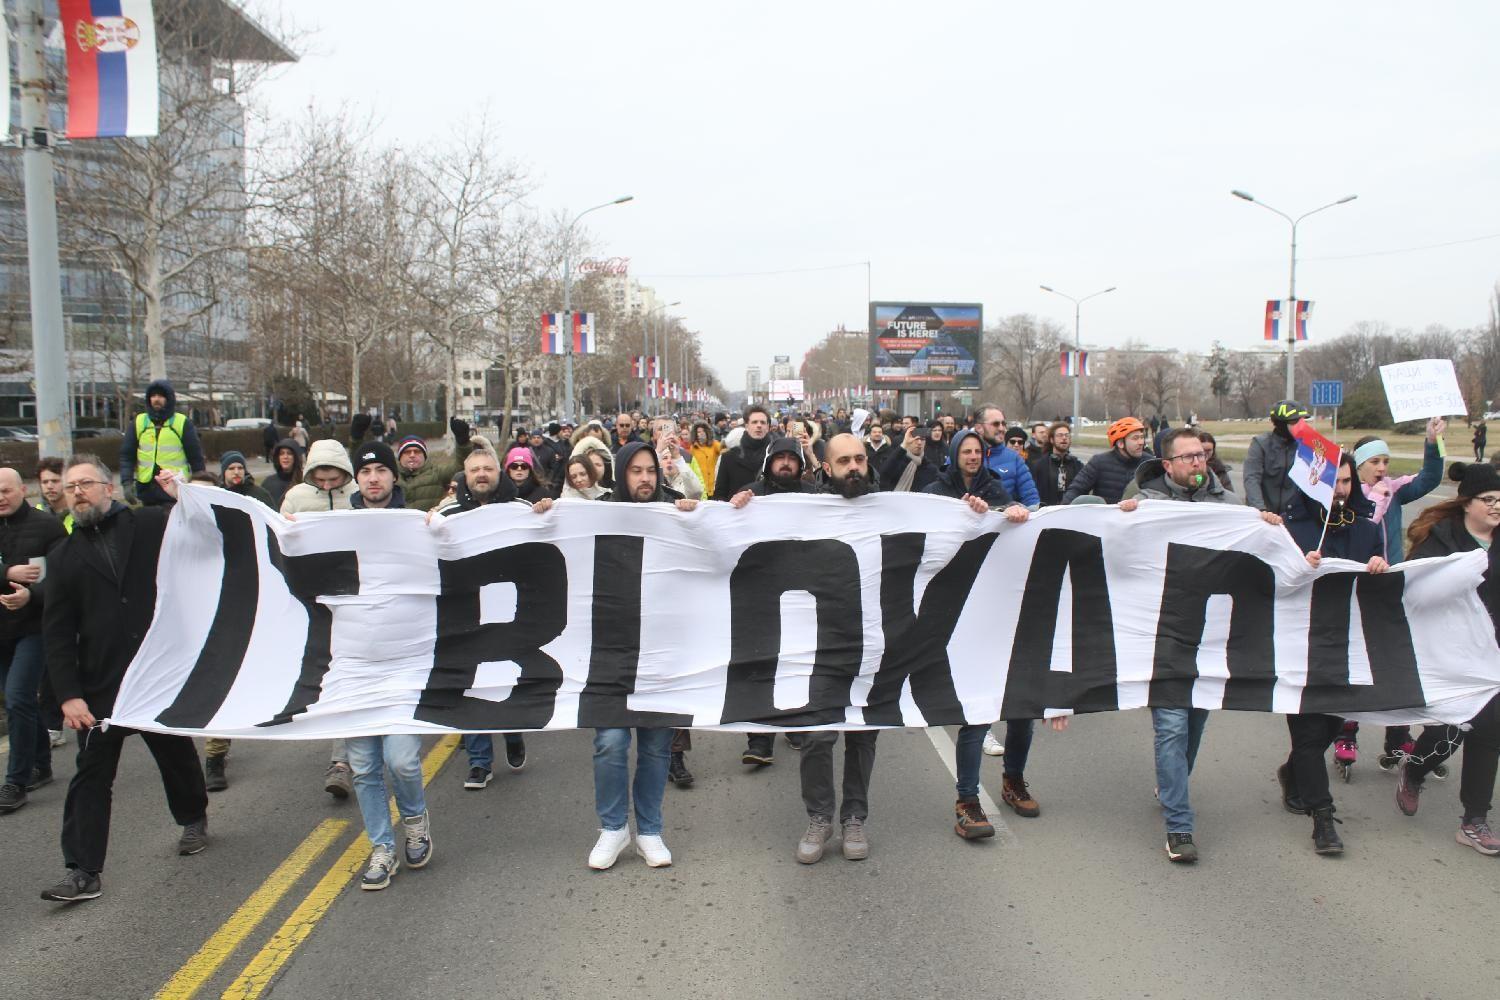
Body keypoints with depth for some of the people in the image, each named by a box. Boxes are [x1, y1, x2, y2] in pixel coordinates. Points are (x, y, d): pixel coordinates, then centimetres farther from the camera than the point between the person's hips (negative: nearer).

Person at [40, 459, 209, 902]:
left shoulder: (153, 524, 0)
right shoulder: (64, 557, 6)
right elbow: (57, 633, 2)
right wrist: (69, 694, -7)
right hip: (101, 686, 1)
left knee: (177, 753, 17)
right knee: (92, 775, 2)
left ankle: (193, 819, 41)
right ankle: (83, 872, 6)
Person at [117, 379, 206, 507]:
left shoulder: (183, 423, 1)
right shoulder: (138, 423, 8)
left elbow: (196, 457, 2)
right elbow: (126, 456, 7)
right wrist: (126, 482, -6)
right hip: (147, 488, 3)